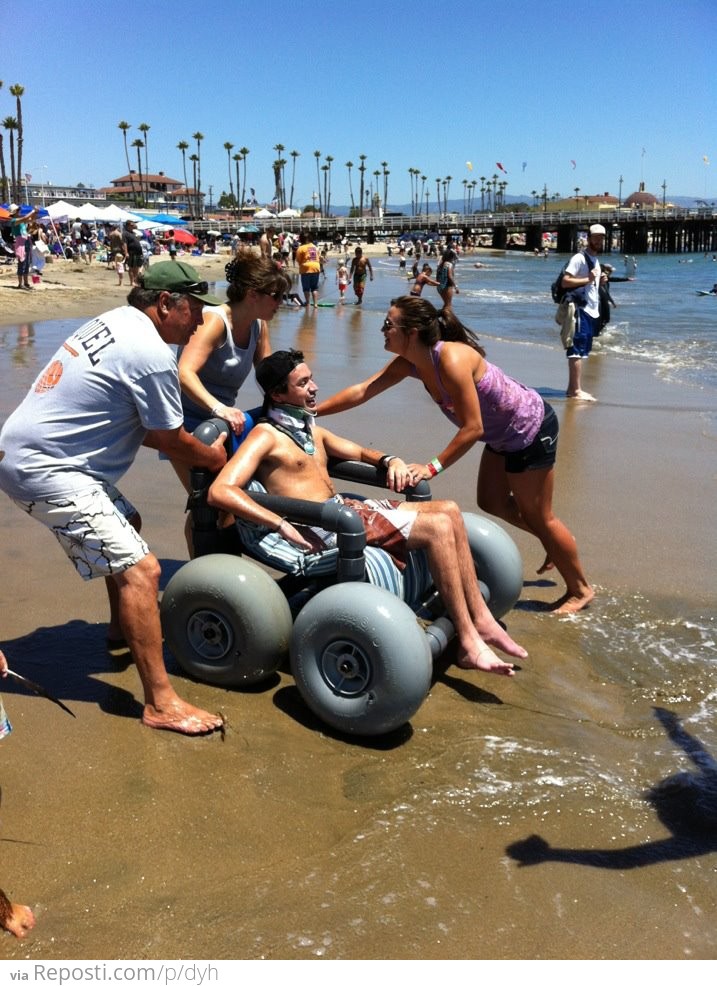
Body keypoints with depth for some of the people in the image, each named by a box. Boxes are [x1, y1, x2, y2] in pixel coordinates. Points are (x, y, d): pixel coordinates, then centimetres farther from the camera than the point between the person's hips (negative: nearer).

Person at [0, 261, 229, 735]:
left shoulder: (113, 322, 12)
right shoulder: (152, 354, -17)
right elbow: (171, 441, -6)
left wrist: (199, 446, 17)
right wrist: (213, 457, 13)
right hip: (43, 469, -11)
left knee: (127, 522, 28)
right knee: (140, 570, -13)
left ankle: (122, 631, 44)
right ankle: (161, 702, -10)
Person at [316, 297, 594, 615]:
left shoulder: (451, 360, -34)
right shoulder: (411, 362, -8)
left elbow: (472, 428, -32)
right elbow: (363, 390, -4)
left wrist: (432, 467, -31)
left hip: (532, 429, -9)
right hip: (503, 434, 9)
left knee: (537, 516, 3)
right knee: (493, 503, 19)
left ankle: (580, 589, 22)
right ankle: (556, 545, 38)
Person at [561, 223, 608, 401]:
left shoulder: (595, 260, 19)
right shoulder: (579, 258, -10)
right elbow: (565, 281, -19)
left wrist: (600, 280, 10)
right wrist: (588, 279, -22)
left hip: (592, 311, 10)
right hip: (581, 310, -10)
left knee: (581, 351, 10)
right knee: (577, 350, -9)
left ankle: (572, 388, 15)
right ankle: (576, 391, -9)